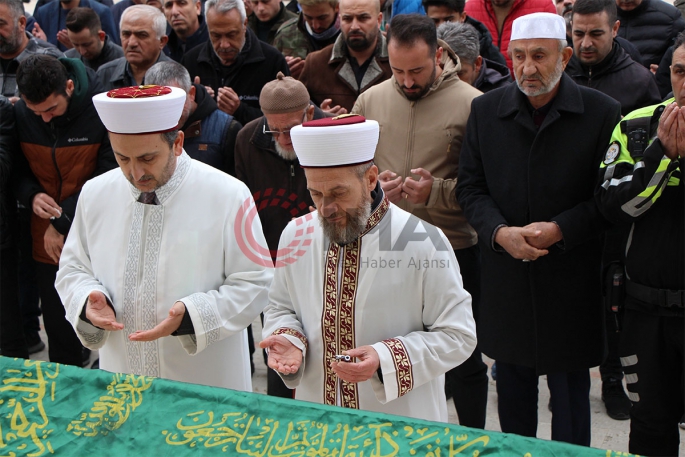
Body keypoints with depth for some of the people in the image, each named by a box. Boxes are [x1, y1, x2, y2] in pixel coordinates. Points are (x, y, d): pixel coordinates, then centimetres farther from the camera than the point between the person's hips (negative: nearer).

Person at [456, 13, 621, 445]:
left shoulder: (603, 113, -7)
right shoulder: (485, 110, 2)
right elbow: (470, 186, 3)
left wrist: (560, 229, -17)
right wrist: (499, 232, -14)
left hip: (572, 278, -2)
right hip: (505, 274, 3)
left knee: (570, 389, 9)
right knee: (512, 385, 17)